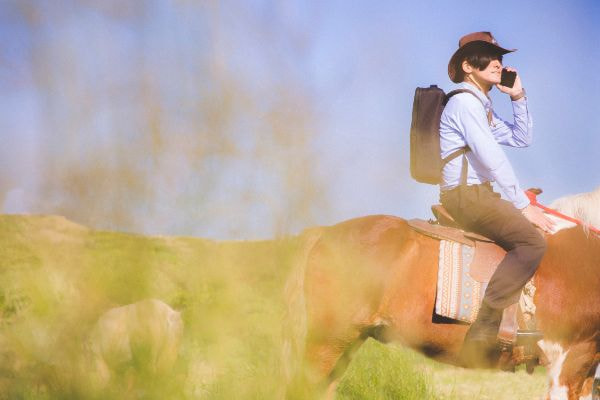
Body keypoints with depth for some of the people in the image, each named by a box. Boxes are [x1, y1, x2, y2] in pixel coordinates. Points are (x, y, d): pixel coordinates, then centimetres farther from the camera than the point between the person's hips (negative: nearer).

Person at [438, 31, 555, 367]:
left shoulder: (482, 107, 20)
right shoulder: (465, 102, -12)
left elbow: (522, 139, 23)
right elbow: (492, 157, -18)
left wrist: (519, 97, 13)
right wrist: (523, 205, -18)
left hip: (480, 194, 11)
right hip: (464, 195, -11)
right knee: (533, 240, -22)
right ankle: (482, 337, -25)